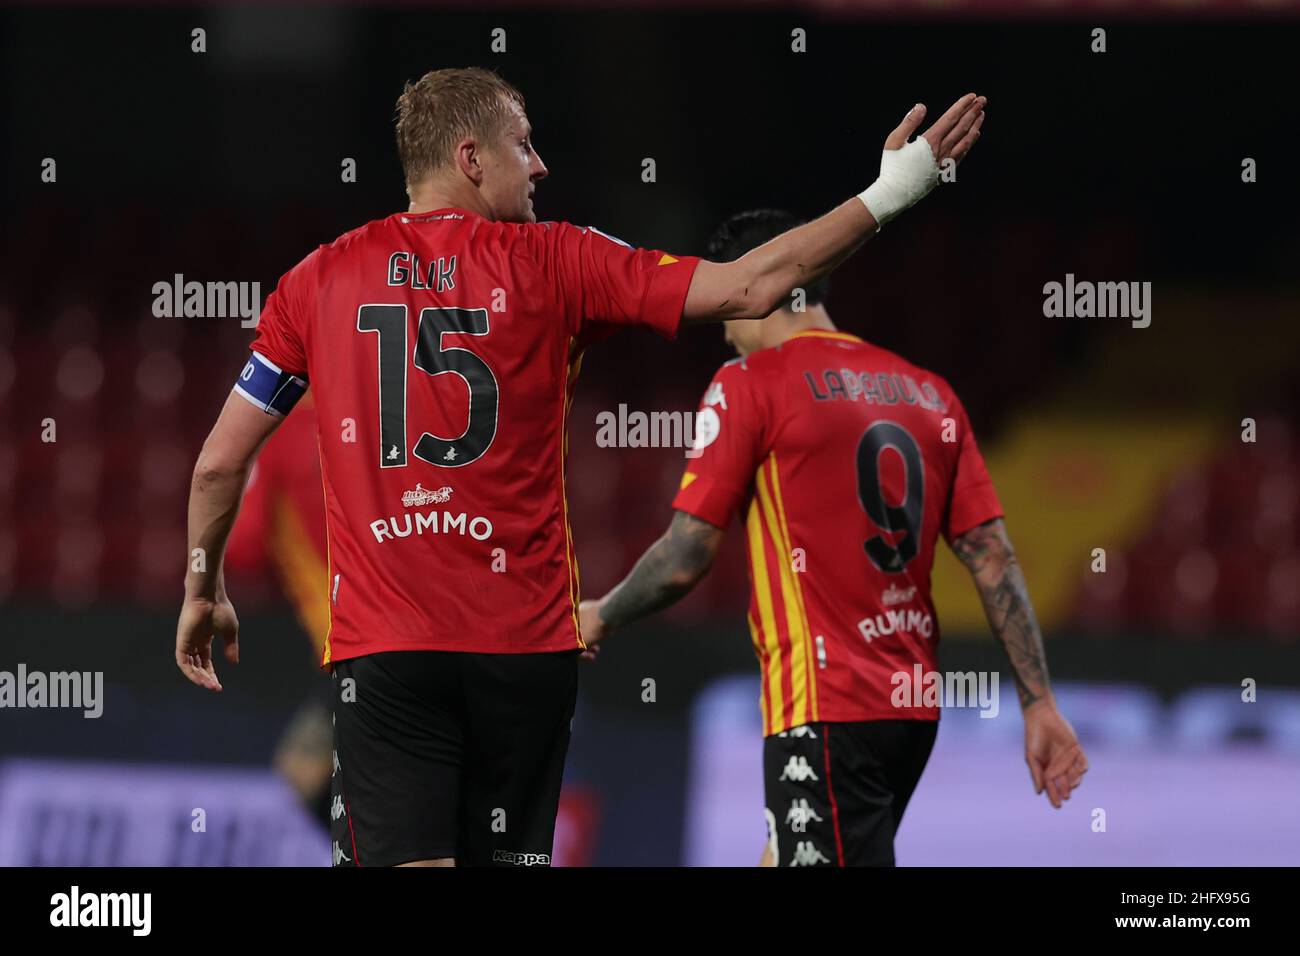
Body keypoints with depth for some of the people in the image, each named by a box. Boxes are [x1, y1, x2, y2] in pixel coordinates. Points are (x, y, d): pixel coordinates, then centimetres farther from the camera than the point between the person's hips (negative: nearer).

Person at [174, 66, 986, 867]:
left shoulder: (318, 282, 5)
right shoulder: (552, 264, 0)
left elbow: (220, 461, 8)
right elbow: (747, 288, -2)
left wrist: (203, 588, 24)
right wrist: (889, 194, 6)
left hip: (380, 651, 0)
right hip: (524, 644, 0)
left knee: (407, 858, -8)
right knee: (506, 855, 10)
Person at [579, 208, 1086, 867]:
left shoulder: (749, 385, -6)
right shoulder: (929, 393, 12)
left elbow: (687, 557, -8)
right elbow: (995, 560, 8)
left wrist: (600, 617, 10)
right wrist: (1038, 703, 8)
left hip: (825, 709, -7)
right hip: (913, 709, 7)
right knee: (787, 858, 21)